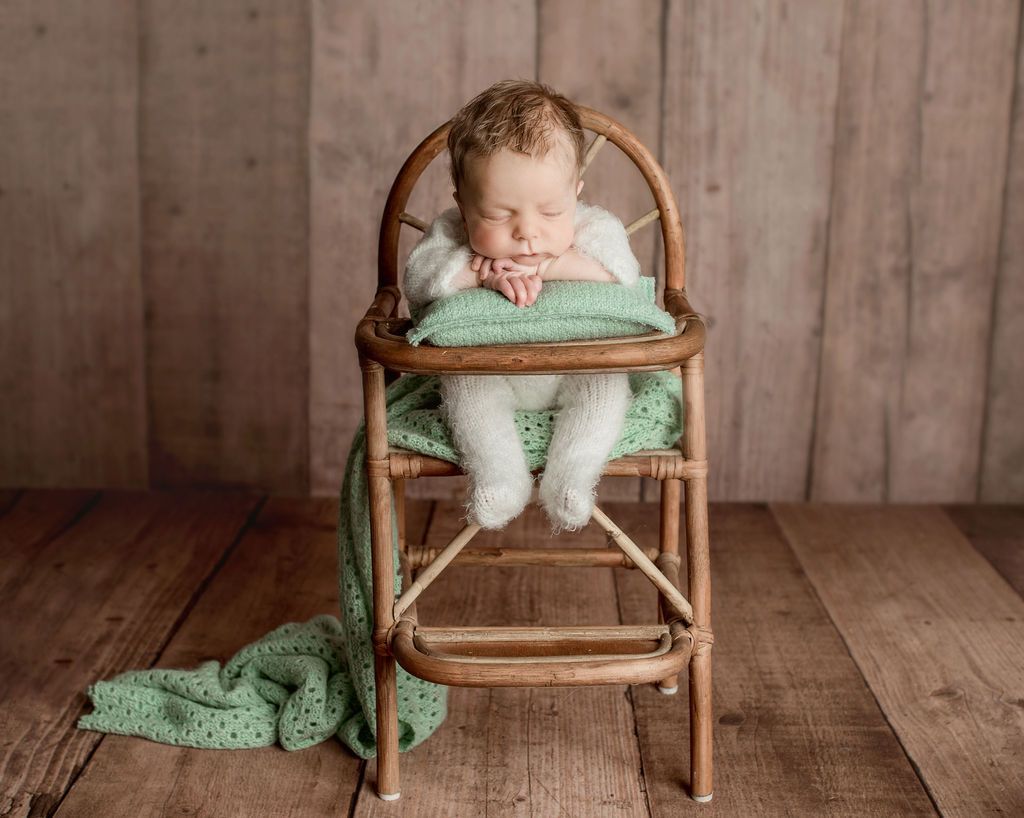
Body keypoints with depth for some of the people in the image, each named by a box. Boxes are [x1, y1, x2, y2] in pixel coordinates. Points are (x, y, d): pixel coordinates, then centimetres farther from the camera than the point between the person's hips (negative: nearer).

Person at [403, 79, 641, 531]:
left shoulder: (593, 228, -13)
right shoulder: (452, 232, -12)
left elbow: (622, 276, -26)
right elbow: (418, 277, -23)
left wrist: (551, 265, -34)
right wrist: (483, 272, -35)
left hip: (574, 368, 0)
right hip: (487, 370, 1)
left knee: (607, 382, -26)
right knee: (462, 383, -26)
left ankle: (570, 477, -24)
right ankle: (499, 478, -26)